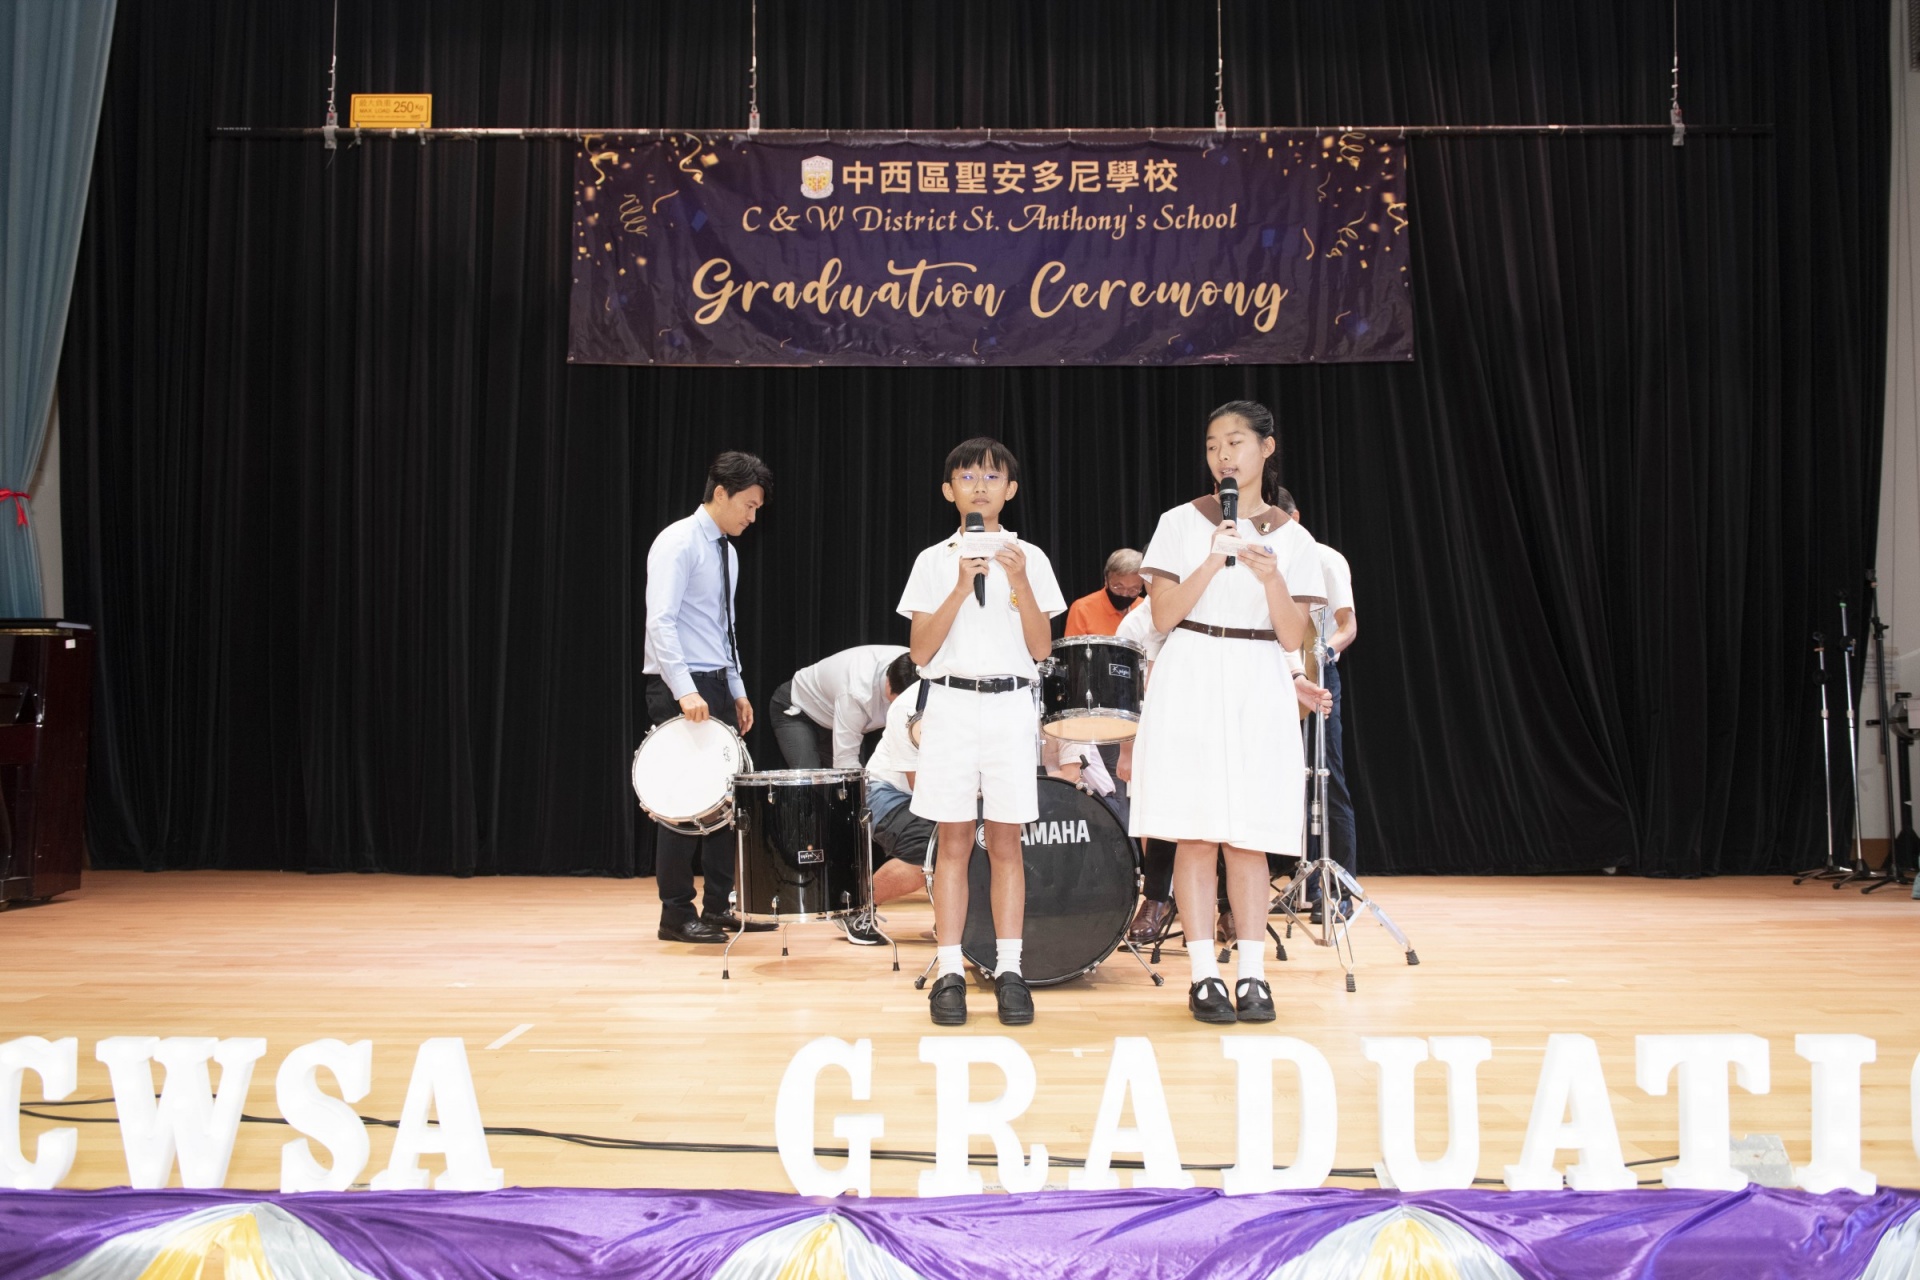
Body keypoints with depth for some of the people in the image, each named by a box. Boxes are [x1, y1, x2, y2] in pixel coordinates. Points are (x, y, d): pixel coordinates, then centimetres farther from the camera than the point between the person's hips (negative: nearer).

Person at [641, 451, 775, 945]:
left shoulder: (727, 552, 15)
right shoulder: (678, 543, -12)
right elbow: (660, 621, -21)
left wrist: (736, 691, 15)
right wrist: (685, 690, -28)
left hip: (716, 685, 9)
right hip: (680, 687, -9)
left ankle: (719, 906, 16)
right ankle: (676, 915, 3)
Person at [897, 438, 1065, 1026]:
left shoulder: (1029, 557, 7)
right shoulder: (934, 561, 6)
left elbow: (1041, 649, 2)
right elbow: (921, 652, -1)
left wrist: (1020, 584, -12)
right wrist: (961, 589, -12)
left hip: (1010, 706, 0)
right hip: (950, 705, 0)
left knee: (1005, 842, 2)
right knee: (954, 842, 1)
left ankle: (1008, 971, 6)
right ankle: (949, 973, 4)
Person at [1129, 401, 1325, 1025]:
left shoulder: (1291, 537, 7)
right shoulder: (1181, 523, 3)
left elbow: (1293, 636, 2)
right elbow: (1164, 615, -4)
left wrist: (1271, 578, -15)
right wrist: (1213, 563, -15)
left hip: (1259, 690, 1)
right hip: (1191, 684, -1)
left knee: (1249, 837, 1)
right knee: (1196, 834, -3)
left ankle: (1253, 975, 6)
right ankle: (1204, 975, 3)